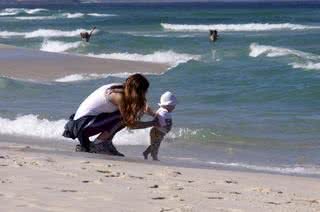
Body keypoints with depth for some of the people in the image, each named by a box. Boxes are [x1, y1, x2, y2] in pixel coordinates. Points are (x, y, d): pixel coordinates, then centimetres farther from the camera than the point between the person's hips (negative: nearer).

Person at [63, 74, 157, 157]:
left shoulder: (123, 89, 5)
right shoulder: (118, 95, -21)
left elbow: (144, 105, 18)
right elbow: (130, 124, -17)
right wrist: (153, 123, -8)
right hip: (83, 124, -10)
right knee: (123, 117, -18)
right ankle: (98, 144, -8)